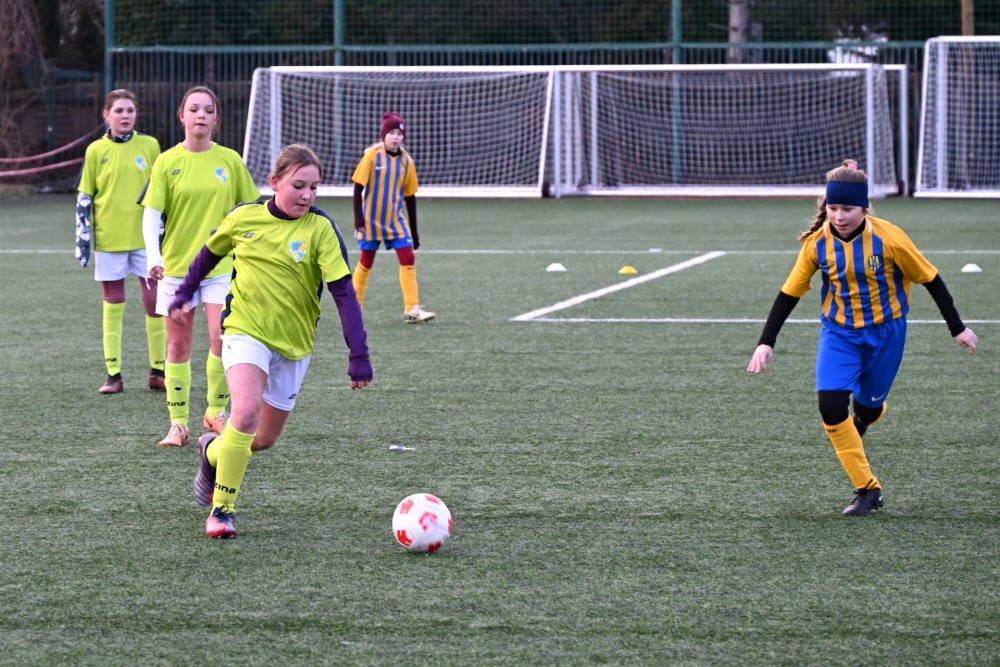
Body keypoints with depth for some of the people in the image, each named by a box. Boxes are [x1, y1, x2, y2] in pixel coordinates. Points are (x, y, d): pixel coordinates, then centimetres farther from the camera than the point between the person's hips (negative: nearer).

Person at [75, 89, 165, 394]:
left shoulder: (149, 146, 3)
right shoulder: (96, 151, 2)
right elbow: (84, 197, 5)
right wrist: (82, 238, 1)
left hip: (145, 238, 0)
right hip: (109, 240, 0)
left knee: (154, 302, -1)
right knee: (113, 305, 5)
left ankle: (158, 371, 10)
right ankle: (113, 375, 9)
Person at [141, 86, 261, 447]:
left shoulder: (229, 160, 1)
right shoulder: (167, 162, -2)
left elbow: (250, 211, 9)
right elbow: (152, 215, -5)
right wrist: (153, 257, -19)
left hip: (220, 265, 0)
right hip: (176, 265, 0)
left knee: (222, 338, -14)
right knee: (178, 346, 4)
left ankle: (216, 411, 6)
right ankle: (178, 424, 12)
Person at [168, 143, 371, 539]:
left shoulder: (320, 228, -11)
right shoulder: (244, 217, -6)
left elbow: (344, 292, -13)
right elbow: (210, 253, 15)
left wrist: (359, 356, -18)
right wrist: (185, 293, 21)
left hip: (294, 343, 2)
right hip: (245, 331, -2)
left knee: (265, 439, 9)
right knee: (246, 412, -26)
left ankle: (214, 451, 42)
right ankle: (222, 509, -14)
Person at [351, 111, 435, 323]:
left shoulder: (406, 161, 2)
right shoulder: (372, 155, -10)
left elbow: (410, 197, 8)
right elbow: (359, 187, -9)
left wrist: (414, 231, 10)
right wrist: (358, 218, -17)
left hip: (396, 219, 3)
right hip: (371, 219, -3)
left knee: (408, 259, -9)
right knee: (366, 261, 6)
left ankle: (412, 309, -9)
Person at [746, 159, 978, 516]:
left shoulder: (888, 238, -20)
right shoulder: (817, 243, -13)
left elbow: (929, 278, -8)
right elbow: (790, 293, -3)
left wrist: (958, 328, -2)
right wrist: (766, 343, -7)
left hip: (885, 331, -1)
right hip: (839, 332, 1)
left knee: (868, 406, 10)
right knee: (831, 407, -17)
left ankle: (861, 421, 52)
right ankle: (868, 489, -5)